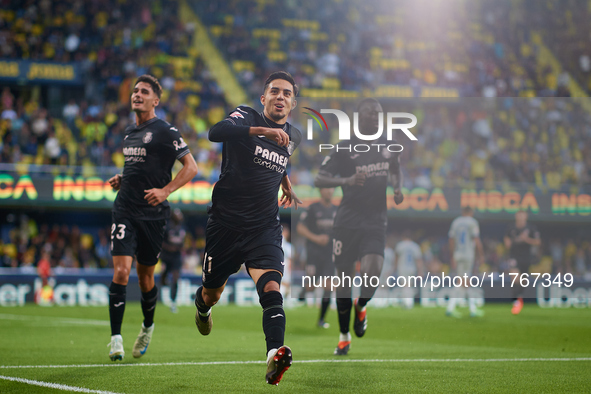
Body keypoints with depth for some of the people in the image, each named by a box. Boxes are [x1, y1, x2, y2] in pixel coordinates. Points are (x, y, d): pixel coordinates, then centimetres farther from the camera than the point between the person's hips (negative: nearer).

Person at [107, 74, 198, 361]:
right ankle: (116, 338, -9)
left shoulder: (165, 131, -5)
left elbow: (191, 167, -6)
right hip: (125, 210, 4)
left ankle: (147, 327, 35)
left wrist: (165, 190, -17)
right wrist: (122, 179, 10)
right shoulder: (129, 132, 14)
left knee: (145, 276, 8)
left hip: (153, 213, -4)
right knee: (121, 271, -12)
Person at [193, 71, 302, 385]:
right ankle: (202, 305, 51)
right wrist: (262, 130, -39)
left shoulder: (293, 136, 11)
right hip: (225, 223, -2)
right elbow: (216, 132, -30)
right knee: (212, 293, 13)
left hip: (264, 227, 2)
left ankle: (275, 353, -41)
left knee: (270, 286, -23)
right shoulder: (246, 117, -5)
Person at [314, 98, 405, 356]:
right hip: (347, 221, -2)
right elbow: (319, 180, -8)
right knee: (344, 279, 3)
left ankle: (361, 306, 15)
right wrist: (347, 181, -24)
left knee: (372, 271, -20)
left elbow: (396, 170, 29)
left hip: (376, 223, 2)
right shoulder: (345, 148, -4)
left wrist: (397, 189, 7)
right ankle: (344, 337, 21)